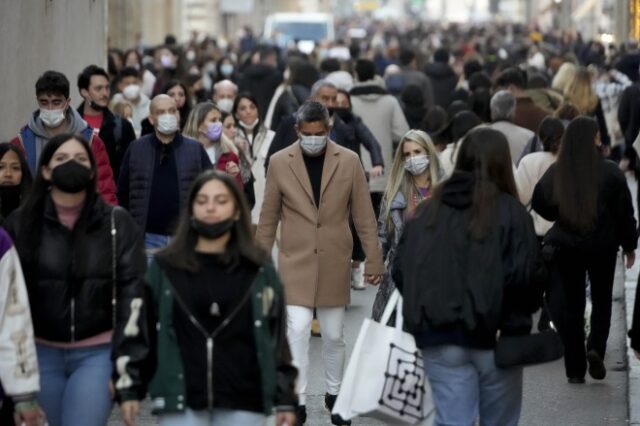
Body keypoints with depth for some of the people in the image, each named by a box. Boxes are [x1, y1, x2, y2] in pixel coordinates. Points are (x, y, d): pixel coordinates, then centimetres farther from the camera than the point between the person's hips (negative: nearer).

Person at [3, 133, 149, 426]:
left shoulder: (117, 224, -2)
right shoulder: (21, 223, 1)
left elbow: (131, 301, -4)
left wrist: (129, 379, -11)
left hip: (97, 354, -2)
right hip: (41, 354, 2)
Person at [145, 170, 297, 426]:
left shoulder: (259, 270, 4)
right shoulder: (165, 267, 4)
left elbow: (277, 336, 5)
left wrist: (285, 399, 3)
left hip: (243, 402, 0)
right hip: (181, 400, 0)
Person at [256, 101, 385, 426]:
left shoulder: (349, 161, -3)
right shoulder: (280, 162, -4)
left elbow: (364, 216, 0)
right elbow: (268, 217, 3)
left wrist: (373, 260, -1)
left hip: (334, 262, 1)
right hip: (295, 261, -1)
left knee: (333, 335, 11)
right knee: (298, 330, -11)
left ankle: (333, 394, 29)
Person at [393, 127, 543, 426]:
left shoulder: (427, 211, 6)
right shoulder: (511, 212, -7)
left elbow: (400, 272, 5)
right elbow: (523, 276, -15)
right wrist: (522, 313, 3)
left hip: (439, 337, 3)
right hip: (496, 336, -3)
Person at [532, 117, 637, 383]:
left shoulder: (555, 173, -5)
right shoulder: (610, 172, -10)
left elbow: (540, 205, 2)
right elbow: (624, 212, -5)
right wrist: (629, 246, 8)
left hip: (565, 247, 1)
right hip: (602, 246, -1)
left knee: (570, 304, 9)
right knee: (601, 300, 16)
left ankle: (575, 369, 8)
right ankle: (596, 347, -8)